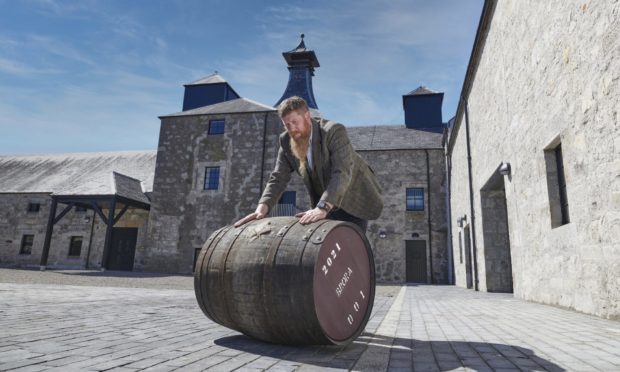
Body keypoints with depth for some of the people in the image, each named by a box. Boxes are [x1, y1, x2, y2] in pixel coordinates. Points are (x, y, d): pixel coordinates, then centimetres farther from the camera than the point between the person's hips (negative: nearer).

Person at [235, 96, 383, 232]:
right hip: (328, 204, 5)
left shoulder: (334, 131, -26)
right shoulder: (286, 141, -9)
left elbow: (342, 173, -37)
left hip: (356, 198, -5)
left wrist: (322, 208, -49)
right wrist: (262, 207, -27)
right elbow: (278, 178, -10)